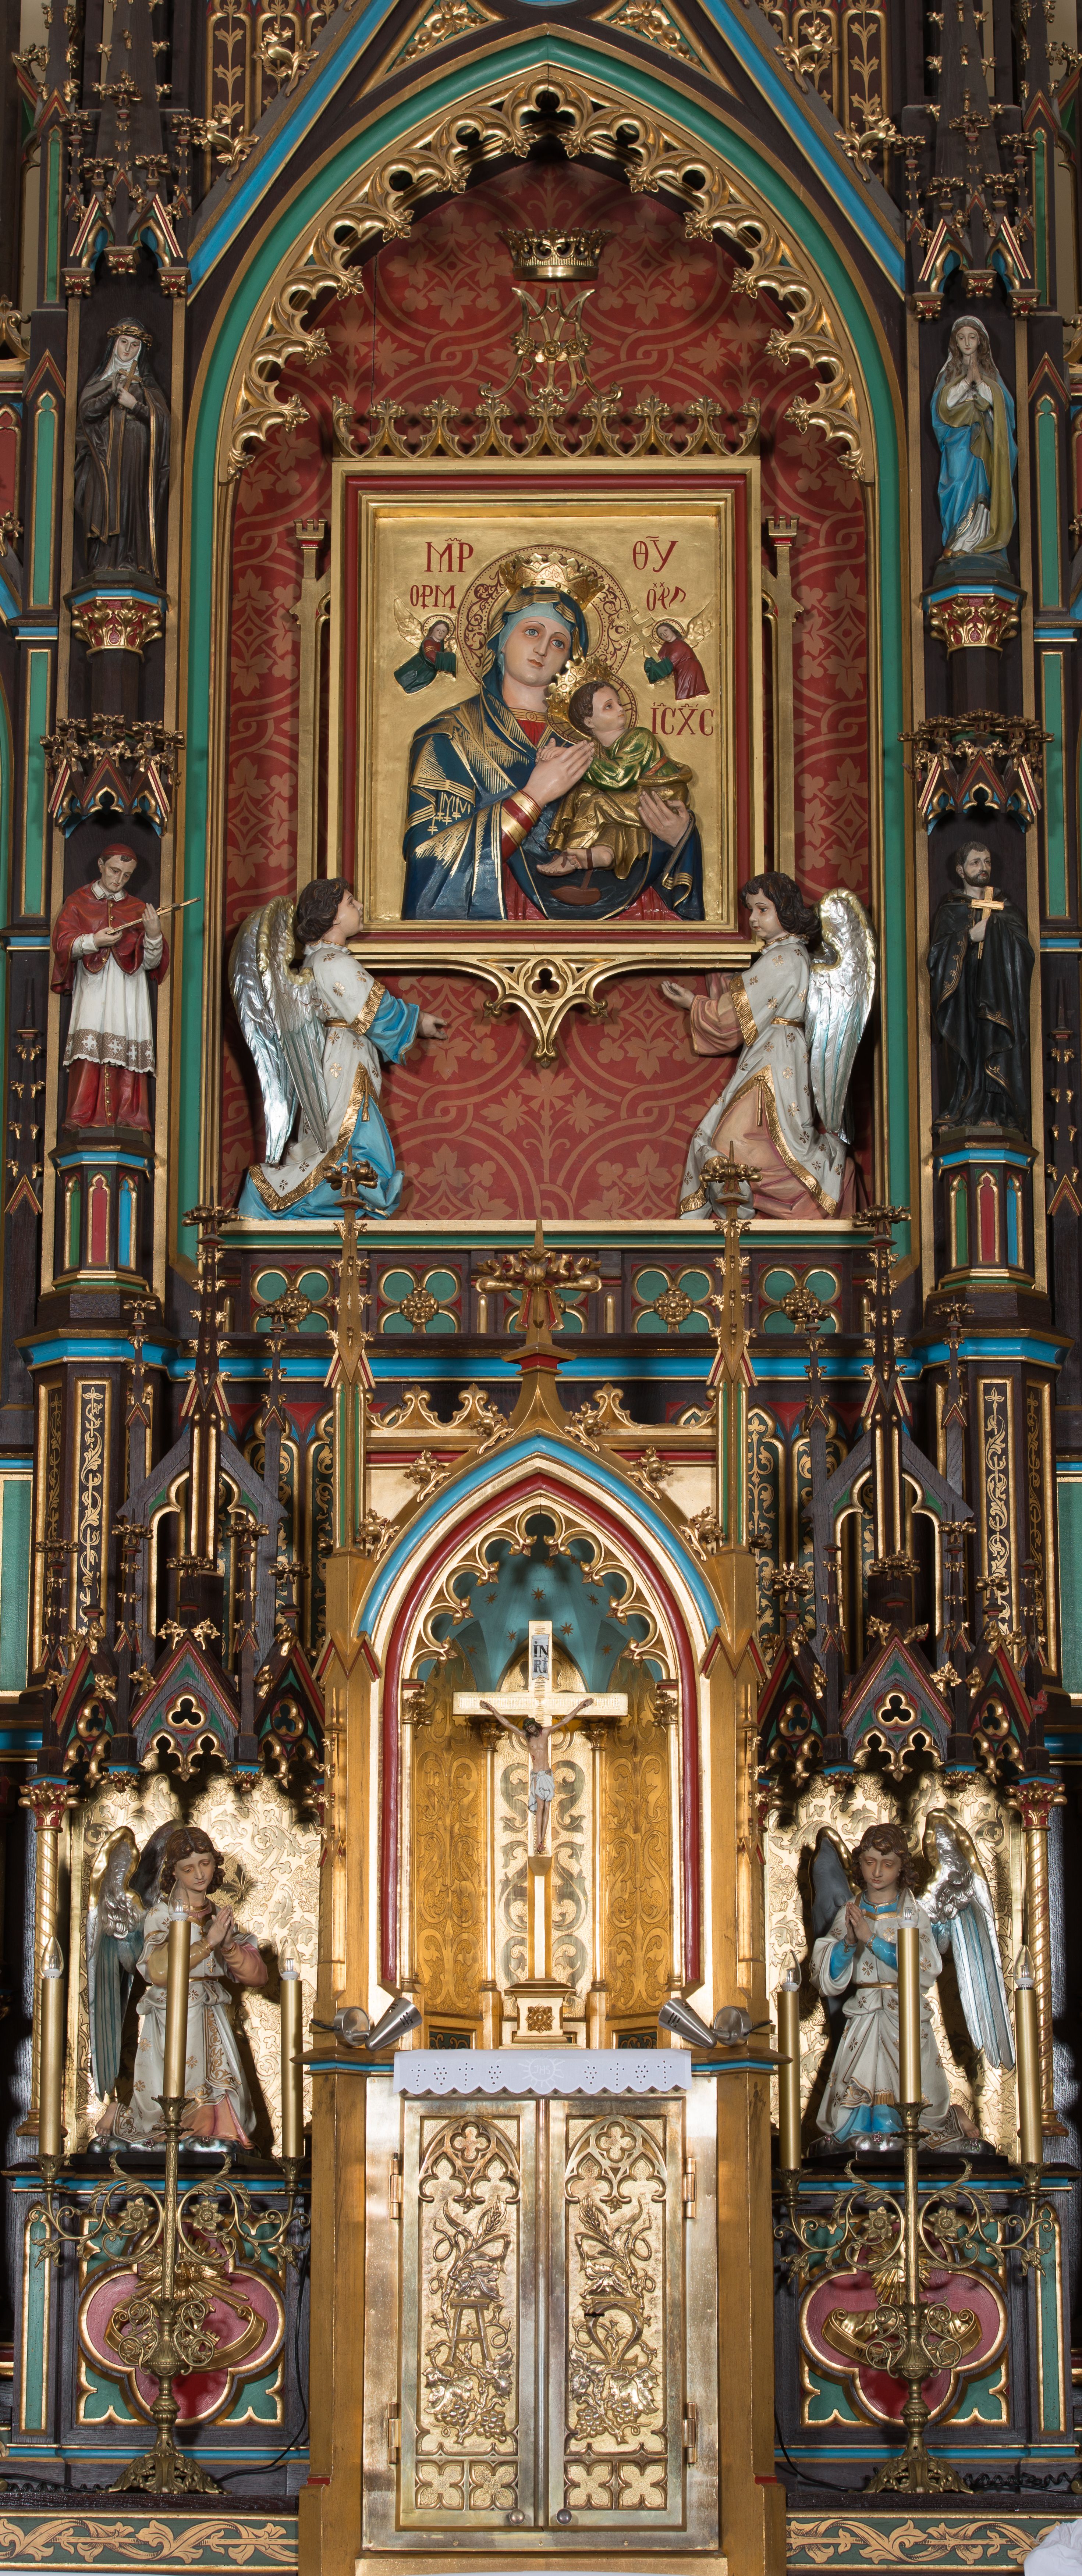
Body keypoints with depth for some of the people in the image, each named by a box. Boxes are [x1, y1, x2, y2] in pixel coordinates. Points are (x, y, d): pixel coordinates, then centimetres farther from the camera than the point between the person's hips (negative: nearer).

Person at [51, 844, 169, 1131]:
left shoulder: (138, 909, 18)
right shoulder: (78, 903, 15)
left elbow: (152, 962, 11)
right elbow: (62, 943, 3)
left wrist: (153, 934, -8)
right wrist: (94, 941, -14)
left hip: (128, 992, 2)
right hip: (93, 988, -2)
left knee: (128, 1052, -10)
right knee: (90, 1049, -16)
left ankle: (128, 1119, -11)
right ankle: (84, 1117, -18)